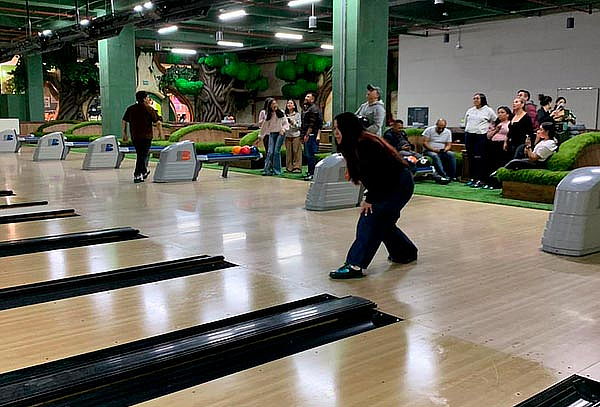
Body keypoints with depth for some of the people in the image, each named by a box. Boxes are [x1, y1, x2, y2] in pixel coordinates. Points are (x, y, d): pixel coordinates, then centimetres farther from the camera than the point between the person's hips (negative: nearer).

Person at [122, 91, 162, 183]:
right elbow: (158, 122, -8)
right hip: (146, 136, -5)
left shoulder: (130, 109, 7)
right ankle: (137, 175, -8)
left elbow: (123, 122, 8)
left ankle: (144, 171, 34)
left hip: (134, 137, 5)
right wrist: (160, 133, 7)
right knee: (143, 156, -2)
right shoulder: (149, 109, -7)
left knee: (140, 154, 21)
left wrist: (124, 134, 15)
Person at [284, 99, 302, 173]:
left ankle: (297, 167, -4)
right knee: (288, 152, 2)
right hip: (287, 135, 3)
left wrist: (293, 123, -14)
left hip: (296, 135, -3)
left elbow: (299, 125, 0)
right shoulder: (285, 115, 13)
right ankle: (289, 167, 7)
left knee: (296, 151, -6)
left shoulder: (297, 114, 3)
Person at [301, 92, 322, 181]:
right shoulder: (306, 108, 21)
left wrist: (307, 135, -21)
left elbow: (312, 124, -18)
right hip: (306, 135, 10)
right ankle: (310, 172, 19)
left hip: (311, 135, -10)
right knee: (307, 154, 12)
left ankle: (313, 174, -6)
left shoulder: (314, 108, -10)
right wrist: (302, 134, 18)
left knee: (310, 155, -9)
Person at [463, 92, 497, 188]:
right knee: (470, 158, 5)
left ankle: (480, 180, -8)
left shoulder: (488, 110, 2)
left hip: (481, 136, -5)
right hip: (469, 136, 5)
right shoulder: (470, 111, 16)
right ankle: (473, 178, 13)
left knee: (479, 158, -10)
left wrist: (488, 128, 4)